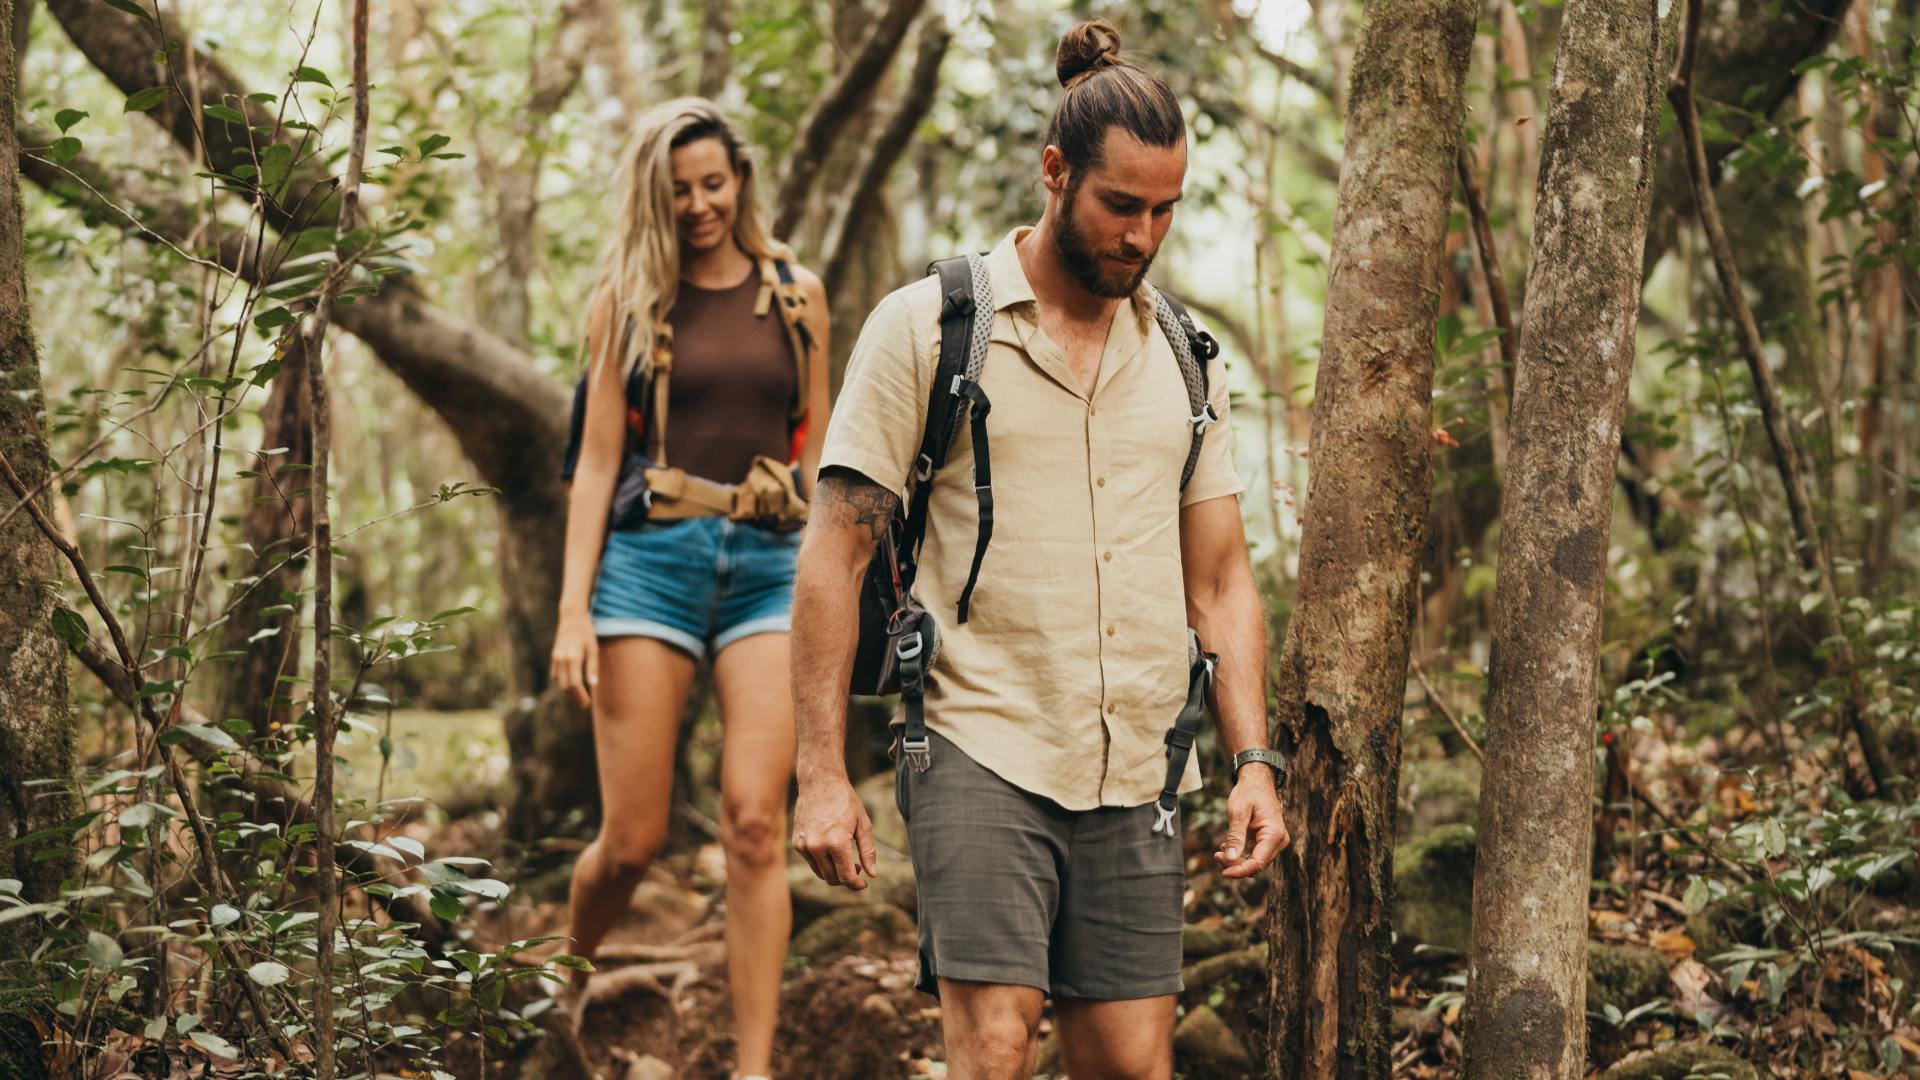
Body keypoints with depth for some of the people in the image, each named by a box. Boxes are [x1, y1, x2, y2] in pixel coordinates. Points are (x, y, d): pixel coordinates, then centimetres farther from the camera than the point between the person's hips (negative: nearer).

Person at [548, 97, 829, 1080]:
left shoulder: (796, 297, 12)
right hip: (650, 558, -1)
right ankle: (568, 980, 30)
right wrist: (573, 608, -2)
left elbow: (818, 455, 15)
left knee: (755, 822, -13)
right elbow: (596, 461, 7)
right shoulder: (627, 300, 10)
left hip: (769, 565, 1)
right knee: (632, 840, -1)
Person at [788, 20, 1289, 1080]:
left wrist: (1253, 761, 5)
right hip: (982, 752, -4)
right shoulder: (925, 326, -1)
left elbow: (1220, 581, 17)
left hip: (1137, 778, 4)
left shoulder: (1183, 355, 13)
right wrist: (822, 773, -9)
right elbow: (835, 555, -3)